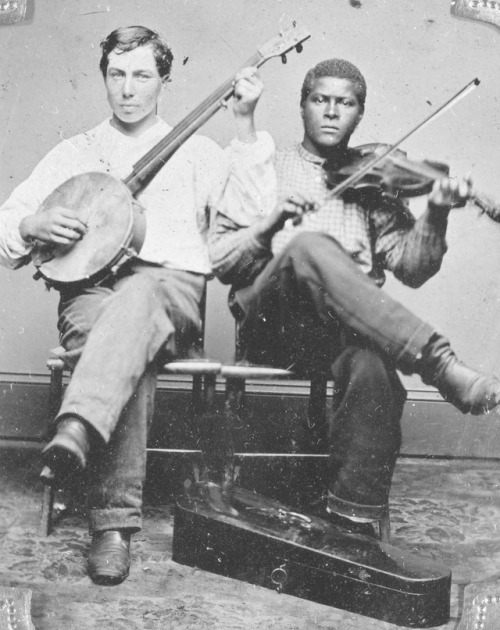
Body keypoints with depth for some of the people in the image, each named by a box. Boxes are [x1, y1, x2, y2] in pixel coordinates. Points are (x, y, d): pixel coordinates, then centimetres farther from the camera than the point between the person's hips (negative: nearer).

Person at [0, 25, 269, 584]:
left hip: (170, 285, -1)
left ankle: (77, 429, -59)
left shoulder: (194, 152, 19)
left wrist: (243, 125, -5)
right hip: (88, 286, 1)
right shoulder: (72, 154, 23)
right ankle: (113, 522, -39)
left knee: (138, 298, -39)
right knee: (128, 352, -35)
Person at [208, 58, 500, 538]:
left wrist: (434, 216, -9)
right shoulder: (265, 169, 19)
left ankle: (352, 520, -23)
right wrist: (270, 223, -8)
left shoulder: (372, 181, 22)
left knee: (372, 365, -36)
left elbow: (411, 268, 9)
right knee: (310, 246, -33)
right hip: (270, 325, -1)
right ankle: (441, 364, -36)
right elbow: (219, 261, 9)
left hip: (346, 330, 1)